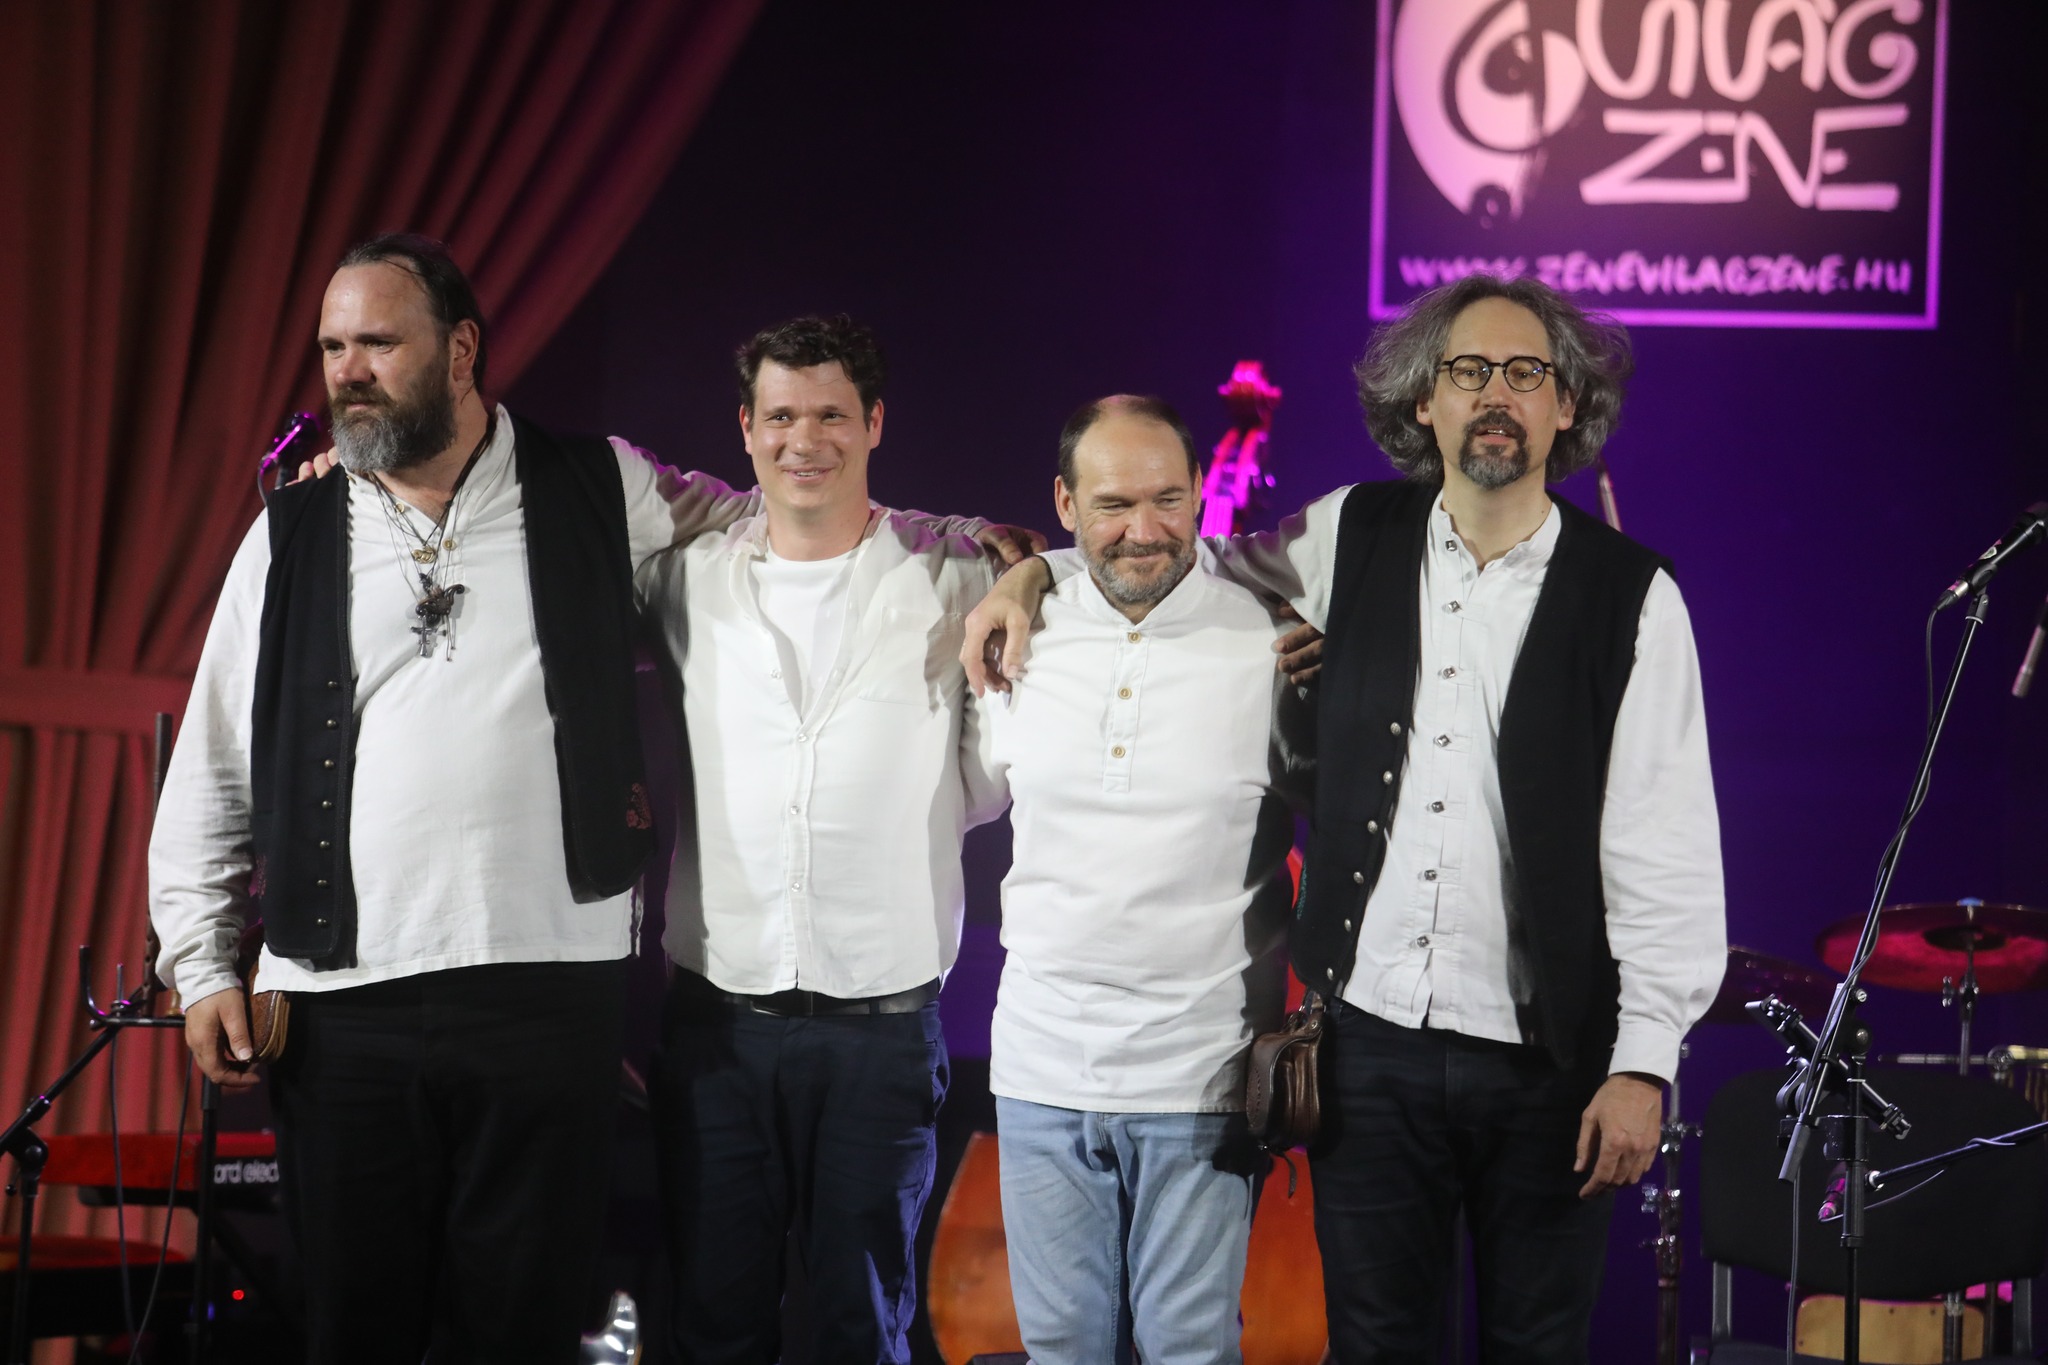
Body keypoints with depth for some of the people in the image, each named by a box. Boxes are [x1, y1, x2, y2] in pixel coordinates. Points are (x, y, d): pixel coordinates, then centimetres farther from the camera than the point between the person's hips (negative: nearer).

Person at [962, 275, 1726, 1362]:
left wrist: (1645, 1064, -10)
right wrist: (1033, 574, 10)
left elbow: (1668, 851, -6)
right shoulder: (1351, 539, 4)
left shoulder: (1631, 596, -4)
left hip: (1545, 1063, -2)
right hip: (1368, 1038, 2)